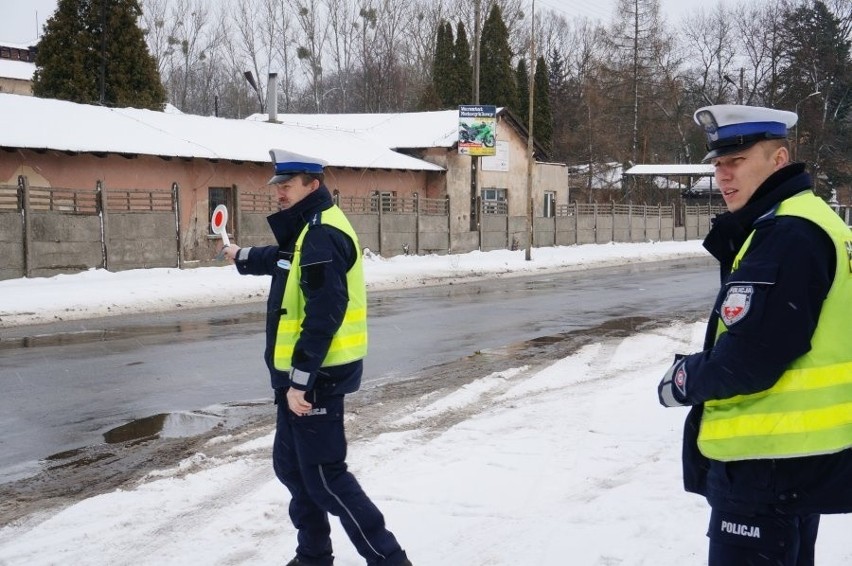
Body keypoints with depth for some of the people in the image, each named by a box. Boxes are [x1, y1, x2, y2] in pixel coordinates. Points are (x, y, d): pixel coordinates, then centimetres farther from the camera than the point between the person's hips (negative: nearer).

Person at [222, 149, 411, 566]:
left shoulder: (323, 235, -18)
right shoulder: (306, 231, 15)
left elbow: (324, 316, -26)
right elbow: (282, 259, 39)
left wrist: (299, 380, -27)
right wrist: (242, 257, 55)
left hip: (316, 376, -11)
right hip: (302, 373, 11)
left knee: (324, 476, -8)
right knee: (290, 465, 18)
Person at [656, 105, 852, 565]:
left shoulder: (787, 235, -20)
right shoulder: (799, 223, 13)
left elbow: (751, 356, -24)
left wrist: (687, 380, -7)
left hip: (771, 456, -11)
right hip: (797, 451, 11)